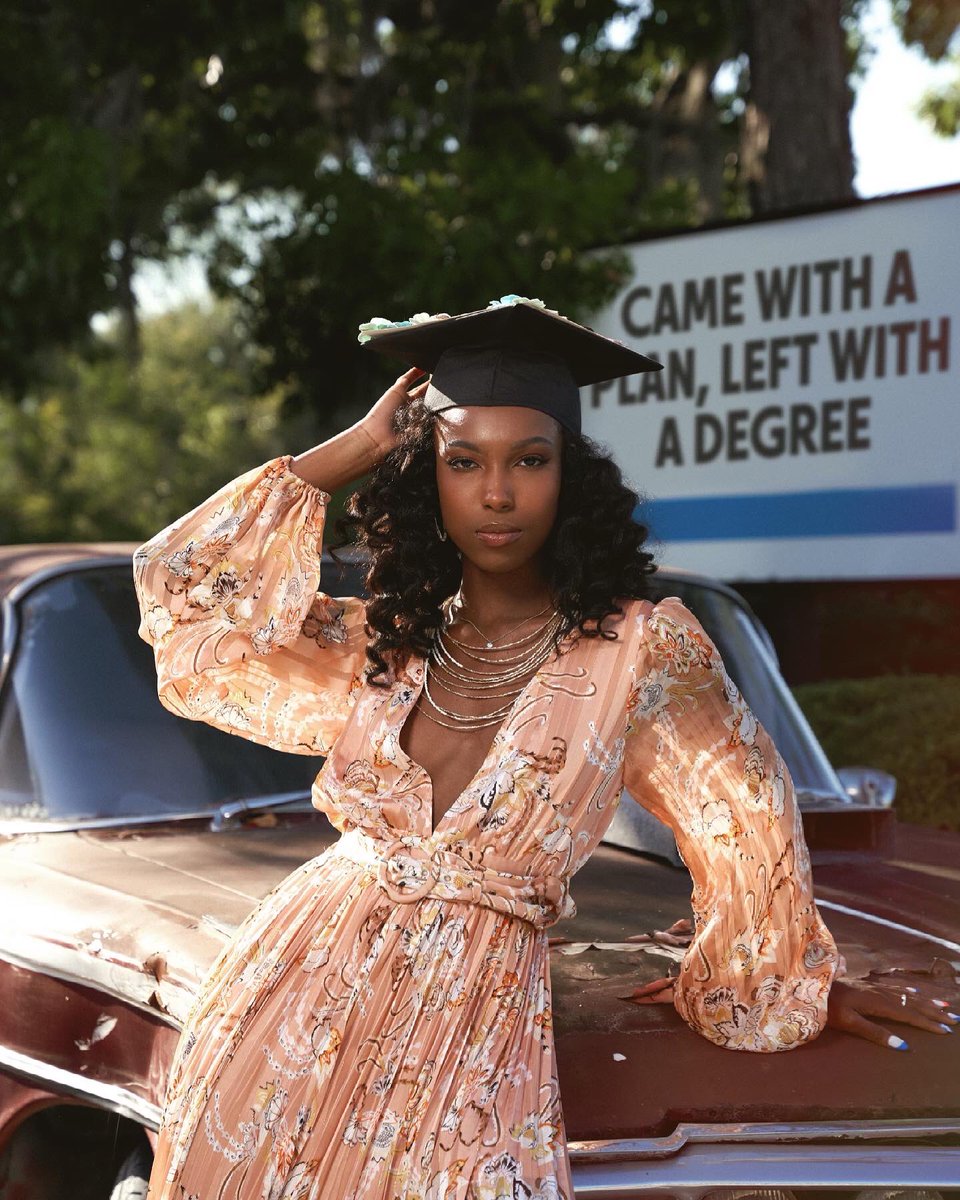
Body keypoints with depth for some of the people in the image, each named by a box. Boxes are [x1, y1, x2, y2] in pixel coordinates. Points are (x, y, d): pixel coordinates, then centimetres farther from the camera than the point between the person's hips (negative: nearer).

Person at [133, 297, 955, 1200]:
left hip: (465, 1043, -3)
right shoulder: (380, 646, 6)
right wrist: (359, 446, 3)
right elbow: (181, 584, 3)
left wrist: (790, 987, 20)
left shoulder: (642, 648, -5)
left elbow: (747, 822, 8)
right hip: (289, 1000, 3)